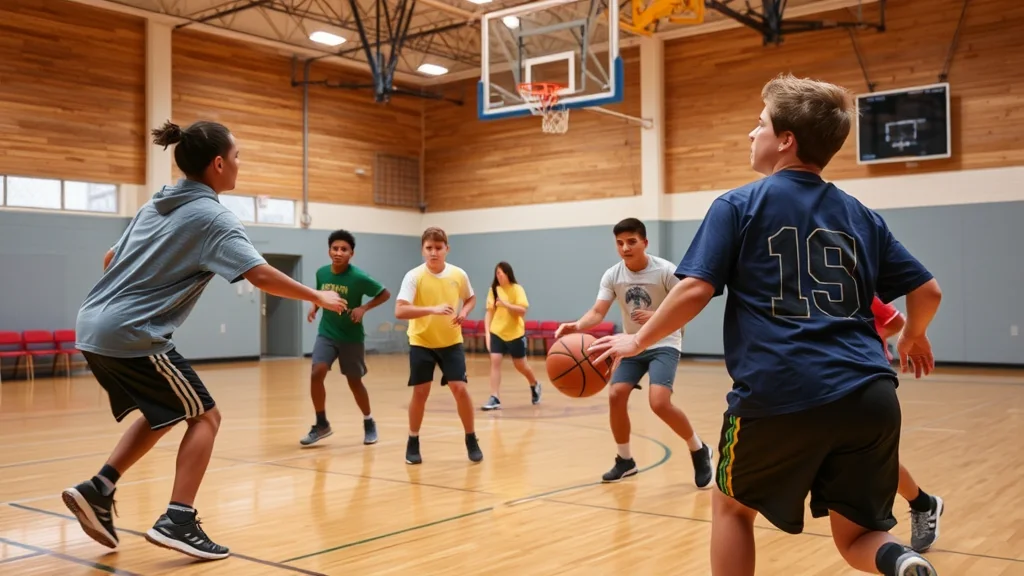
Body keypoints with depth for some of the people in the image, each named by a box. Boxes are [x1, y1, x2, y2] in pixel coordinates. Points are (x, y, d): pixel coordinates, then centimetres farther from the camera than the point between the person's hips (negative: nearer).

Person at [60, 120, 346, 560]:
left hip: (94, 328, 8)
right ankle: (177, 521, -5)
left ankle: (97, 490, 14)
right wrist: (316, 296, -7)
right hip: (132, 336, -8)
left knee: (162, 414, 23)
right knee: (204, 416, 3)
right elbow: (261, 276, -19)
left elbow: (110, 260, 22)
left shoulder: (155, 205, 14)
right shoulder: (213, 217, -11)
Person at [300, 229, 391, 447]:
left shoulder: (358, 277, -17)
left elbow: (385, 294, -8)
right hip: (326, 334, 3)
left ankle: (369, 423, 30)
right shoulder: (321, 273, -4)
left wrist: (364, 308, -19)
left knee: (354, 382, 7)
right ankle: (321, 424, 2)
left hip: (352, 337, -3)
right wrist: (314, 307, -3)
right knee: (316, 374, -14)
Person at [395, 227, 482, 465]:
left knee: (460, 388, -6)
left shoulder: (459, 274, -6)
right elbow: (399, 311, -26)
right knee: (420, 391, 1)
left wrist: (464, 312, -8)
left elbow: (471, 298, 14)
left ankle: (471, 440, 12)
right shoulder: (414, 276, -16)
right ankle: (413, 443, 19)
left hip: (451, 342, 2)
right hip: (421, 342, -1)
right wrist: (432, 309, -38)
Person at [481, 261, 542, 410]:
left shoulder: (517, 289, -8)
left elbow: (522, 311, -17)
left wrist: (506, 304, -29)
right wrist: (487, 333, -4)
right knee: (495, 362, -13)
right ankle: (494, 399, -13)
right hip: (497, 333, 2)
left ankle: (534, 385, 41)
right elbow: (489, 313, 3)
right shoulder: (493, 290, 1)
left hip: (515, 333, -2)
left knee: (520, 365, 10)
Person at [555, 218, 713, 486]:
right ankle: (625, 460, 12)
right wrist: (577, 326, -37)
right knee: (615, 395, -9)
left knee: (659, 403, -22)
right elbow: (598, 312, -15)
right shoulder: (612, 276, -7)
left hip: (663, 345, -5)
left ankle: (699, 451, 3)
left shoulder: (666, 271, -18)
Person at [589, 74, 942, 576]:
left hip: (780, 394, -4)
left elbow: (695, 291, -5)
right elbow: (928, 292, 17)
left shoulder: (739, 205, 3)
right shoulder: (861, 216, 16)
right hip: (869, 397, 4)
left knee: (732, 506, 23)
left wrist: (638, 340, 9)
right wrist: (914, 337, 37)